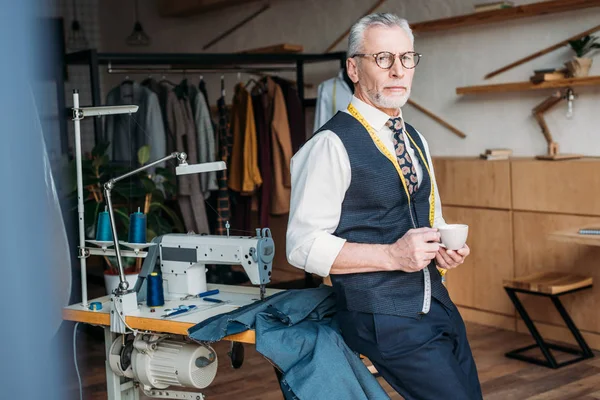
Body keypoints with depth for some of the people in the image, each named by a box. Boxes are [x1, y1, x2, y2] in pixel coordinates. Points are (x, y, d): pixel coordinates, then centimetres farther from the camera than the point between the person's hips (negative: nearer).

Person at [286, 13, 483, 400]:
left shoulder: (415, 140, 12)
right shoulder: (332, 144, -14)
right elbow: (304, 245, -16)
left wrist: (445, 246, 0)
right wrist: (392, 255, -22)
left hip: (437, 304, 8)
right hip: (385, 319, -8)